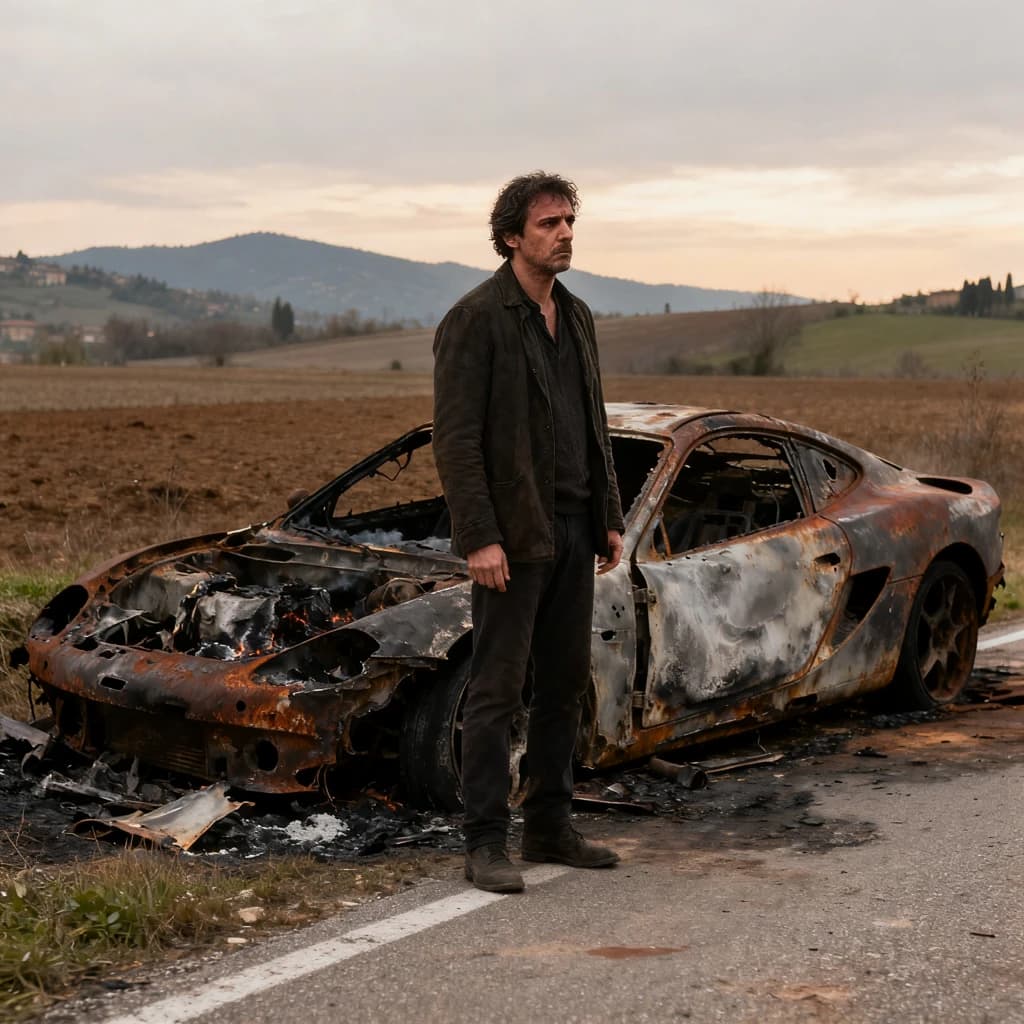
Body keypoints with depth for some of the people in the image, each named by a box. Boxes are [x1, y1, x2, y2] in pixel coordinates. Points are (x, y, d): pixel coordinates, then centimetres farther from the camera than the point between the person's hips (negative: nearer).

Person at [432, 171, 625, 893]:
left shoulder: (576, 317, 13)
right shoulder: (475, 320, -10)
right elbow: (456, 437, -15)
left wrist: (610, 520, 13)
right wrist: (479, 539, -20)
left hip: (572, 531, 8)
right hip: (513, 534, -8)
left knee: (565, 684, 12)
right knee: (498, 689, -2)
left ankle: (551, 827, 23)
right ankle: (486, 845, 5)